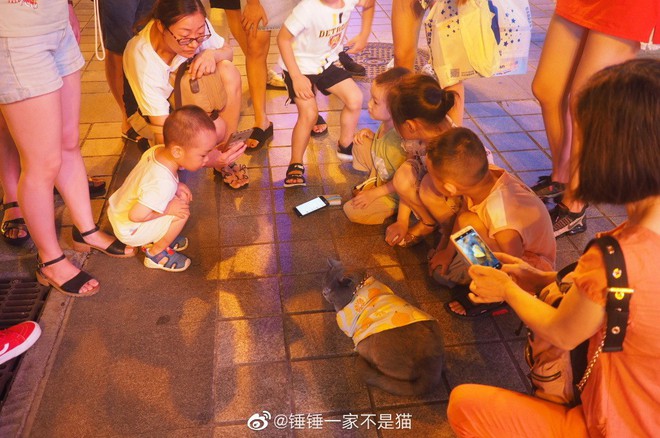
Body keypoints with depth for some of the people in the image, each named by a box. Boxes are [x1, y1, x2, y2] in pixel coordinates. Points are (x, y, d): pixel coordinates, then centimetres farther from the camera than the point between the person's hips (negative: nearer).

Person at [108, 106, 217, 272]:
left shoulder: (156, 150, -14)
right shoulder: (163, 184, -37)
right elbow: (135, 215, -36)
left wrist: (176, 186, -8)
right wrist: (167, 210, -24)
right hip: (128, 231, -8)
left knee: (181, 196, 5)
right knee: (181, 212, -19)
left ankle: (157, 237, 16)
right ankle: (155, 254, 0)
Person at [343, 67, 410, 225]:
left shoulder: (397, 142, -38)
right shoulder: (388, 123, -13)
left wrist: (374, 193, -21)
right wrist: (370, 133, -8)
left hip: (394, 194, -8)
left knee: (352, 211, -10)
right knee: (361, 141, 4)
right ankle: (373, 181, 16)